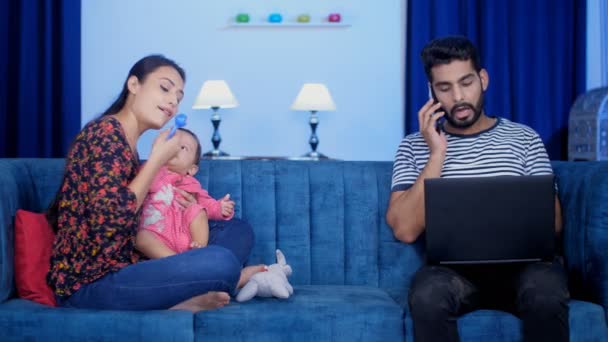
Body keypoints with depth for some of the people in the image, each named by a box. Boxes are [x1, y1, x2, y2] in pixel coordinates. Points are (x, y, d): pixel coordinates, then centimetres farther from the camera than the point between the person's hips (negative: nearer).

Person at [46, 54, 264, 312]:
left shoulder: (127, 144, 16)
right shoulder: (105, 132, -12)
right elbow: (110, 221, -24)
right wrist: (158, 160, -13)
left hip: (123, 270, 10)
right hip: (91, 284, -10)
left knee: (238, 230, 7)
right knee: (221, 262, -32)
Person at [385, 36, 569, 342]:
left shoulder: (524, 138, 11)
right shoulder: (414, 146, 8)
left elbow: (553, 222, 7)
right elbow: (405, 230, -6)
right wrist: (437, 153, -9)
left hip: (518, 264, 1)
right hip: (451, 268, 0)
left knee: (546, 289, -34)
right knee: (427, 294, -35)